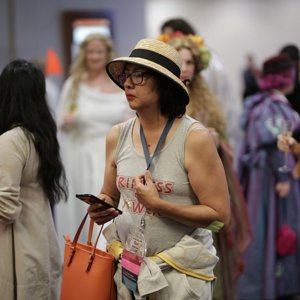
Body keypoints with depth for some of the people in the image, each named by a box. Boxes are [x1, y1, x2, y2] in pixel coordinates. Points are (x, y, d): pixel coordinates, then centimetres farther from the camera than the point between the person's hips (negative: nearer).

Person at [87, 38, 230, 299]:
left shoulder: (195, 138, -14)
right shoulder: (117, 136, 1)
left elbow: (219, 215, -14)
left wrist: (158, 204, -21)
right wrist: (101, 208, -7)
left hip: (180, 267, -4)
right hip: (126, 264, 4)